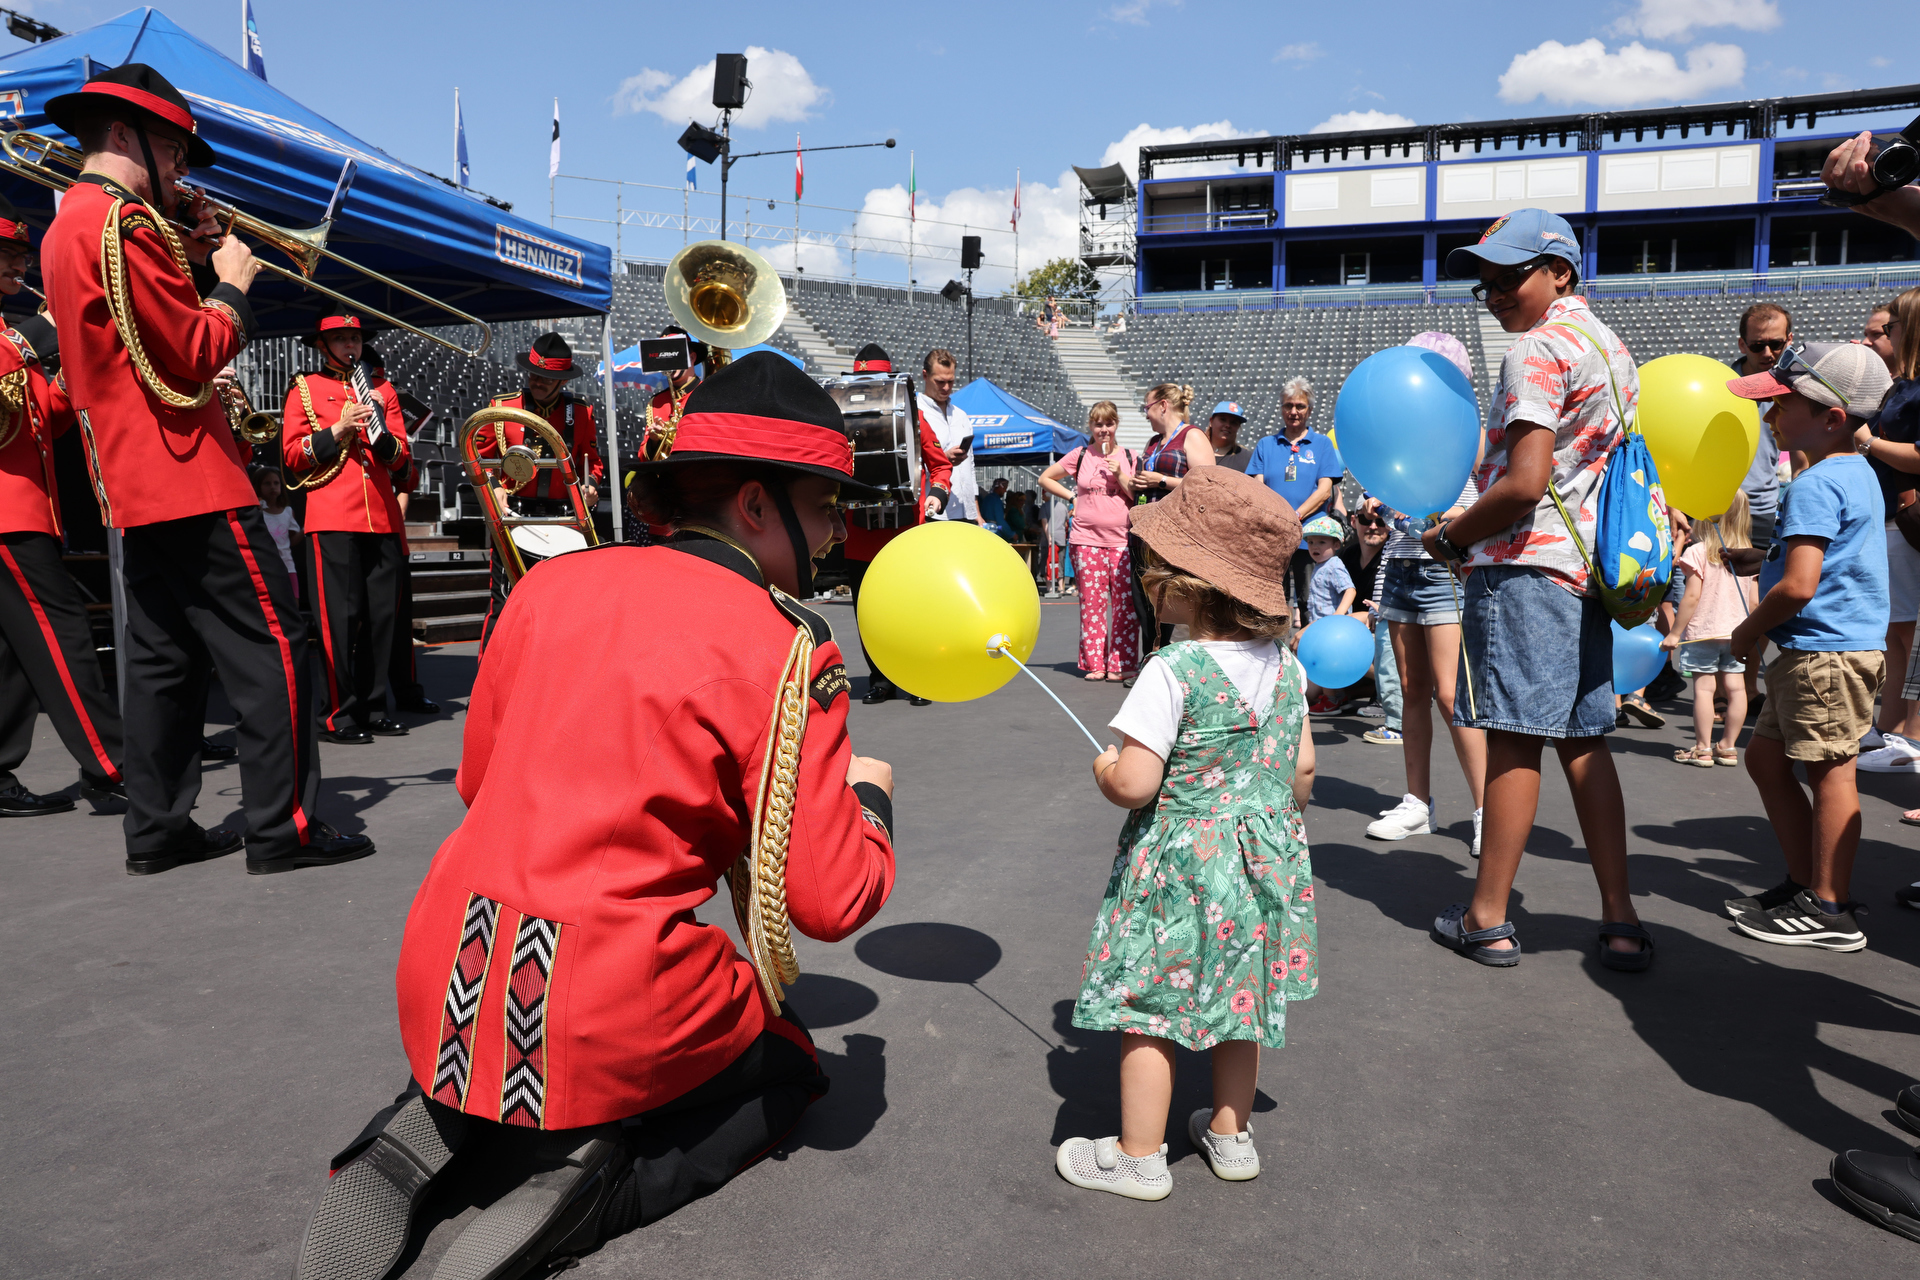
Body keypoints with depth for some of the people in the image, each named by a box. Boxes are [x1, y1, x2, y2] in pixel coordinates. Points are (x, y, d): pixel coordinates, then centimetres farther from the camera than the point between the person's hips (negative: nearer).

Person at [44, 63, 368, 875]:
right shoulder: (123, 223, -13)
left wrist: (185, 263, 10)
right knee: (270, 643, -7)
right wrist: (232, 285, -2)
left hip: (135, 487, 10)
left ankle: (158, 829, 17)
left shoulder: (66, 226, 19)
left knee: (165, 655, 13)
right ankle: (284, 827, -5)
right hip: (191, 479, -10)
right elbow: (196, 356, -17)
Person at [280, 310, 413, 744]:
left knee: (382, 614, 4)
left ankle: (374, 708, 12)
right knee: (340, 616, -6)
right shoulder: (304, 390, 10)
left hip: (383, 517, 4)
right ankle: (340, 715, -2)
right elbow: (292, 456, 1)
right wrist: (338, 429, -10)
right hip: (332, 519, -4)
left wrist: (382, 431, -7)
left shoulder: (381, 391, 20)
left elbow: (401, 459, 13)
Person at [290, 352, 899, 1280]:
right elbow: (830, 901, -11)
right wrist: (868, 795, 9)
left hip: (444, 997, 6)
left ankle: (431, 1125, 10)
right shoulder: (786, 649, -13)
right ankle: (594, 1175, -1)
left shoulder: (548, 585, 4)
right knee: (788, 1066, 24)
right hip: (607, 1020, -5)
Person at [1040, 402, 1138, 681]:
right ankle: (1094, 663, 10)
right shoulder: (1080, 455, 8)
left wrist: (1119, 474, -8)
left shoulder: (1129, 457, 8)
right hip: (1086, 540, 0)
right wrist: (1072, 496, 8)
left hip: (1122, 540, 0)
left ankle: (1121, 664, 4)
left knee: (1125, 603, -4)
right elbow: (1045, 478, 17)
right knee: (1091, 603, 2)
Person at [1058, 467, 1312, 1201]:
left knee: (1148, 1009, 7)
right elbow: (1302, 767, 6)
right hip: (1264, 853, 7)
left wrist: (1104, 770, -3)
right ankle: (1231, 1133, 36)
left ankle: (1138, 1157, 18)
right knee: (1237, 998, 21)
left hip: (1179, 860, -7)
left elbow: (1134, 784, -25)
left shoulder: (1173, 672, -23)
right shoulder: (1284, 664, -1)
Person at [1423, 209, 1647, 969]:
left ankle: (1487, 919, 2)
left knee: (1513, 738, -5)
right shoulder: (1610, 347, 20)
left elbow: (1525, 483, -20)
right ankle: (1620, 921, 12)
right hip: (1587, 564, 9)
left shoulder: (1538, 350, -11)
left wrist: (1452, 537, -6)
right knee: (1582, 741, 11)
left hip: (1526, 563, -9)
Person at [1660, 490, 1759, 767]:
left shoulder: (1698, 552, -12)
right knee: (1735, 687, 7)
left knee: (1704, 686, -1)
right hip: (1737, 632, 5)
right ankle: (1728, 746, 15)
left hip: (1703, 630, -5)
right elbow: (1754, 600, 7)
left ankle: (1702, 748, 2)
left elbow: (1692, 596, -14)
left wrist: (1674, 633, -9)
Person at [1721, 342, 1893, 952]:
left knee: (1828, 770, -4)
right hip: (1820, 651, 10)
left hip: (1827, 652, -10)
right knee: (1765, 755, 16)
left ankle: (1828, 911, 5)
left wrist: (1747, 632, -10)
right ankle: (1806, 882, 25)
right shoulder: (1857, 473, 15)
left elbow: (1798, 586, -25)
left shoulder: (1816, 485, -18)